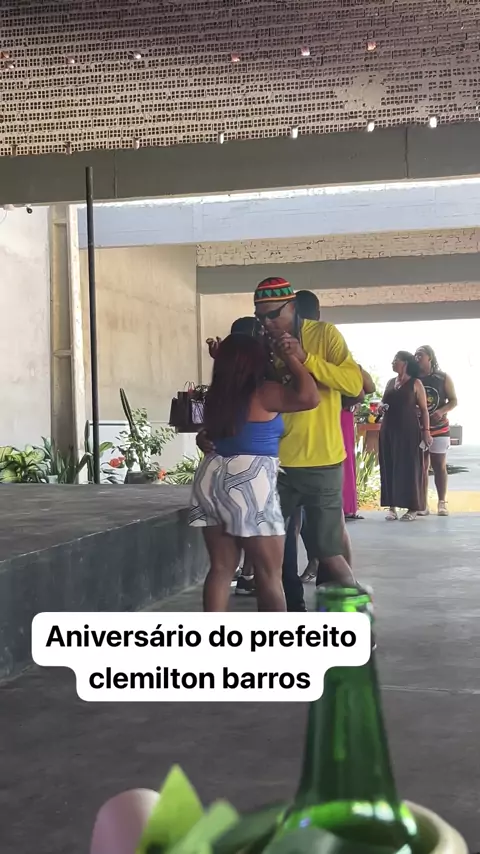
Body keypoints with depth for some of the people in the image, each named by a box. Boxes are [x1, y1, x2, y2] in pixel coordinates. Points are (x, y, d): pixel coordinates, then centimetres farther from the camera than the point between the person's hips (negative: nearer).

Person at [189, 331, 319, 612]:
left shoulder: (218, 395, 10)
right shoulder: (263, 393, -11)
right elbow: (310, 397, -20)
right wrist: (293, 358, -7)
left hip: (213, 478, 7)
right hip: (249, 483, -7)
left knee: (221, 568, 8)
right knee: (270, 572, 3)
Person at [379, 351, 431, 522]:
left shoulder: (415, 383, -3)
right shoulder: (390, 383, 13)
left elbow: (424, 409, -5)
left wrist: (426, 430, -13)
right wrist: (380, 407, 2)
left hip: (409, 431, -6)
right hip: (389, 431, 6)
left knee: (410, 468, -3)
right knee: (389, 468, 4)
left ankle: (412, 508, 1)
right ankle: (392, 506, 9)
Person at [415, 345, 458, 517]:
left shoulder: (443, 378, -1)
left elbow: (453, 400, -1)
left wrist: (441, 411, -19)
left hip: (439, 429, -1)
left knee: (439, 466, 3)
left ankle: (442, 502, 9)